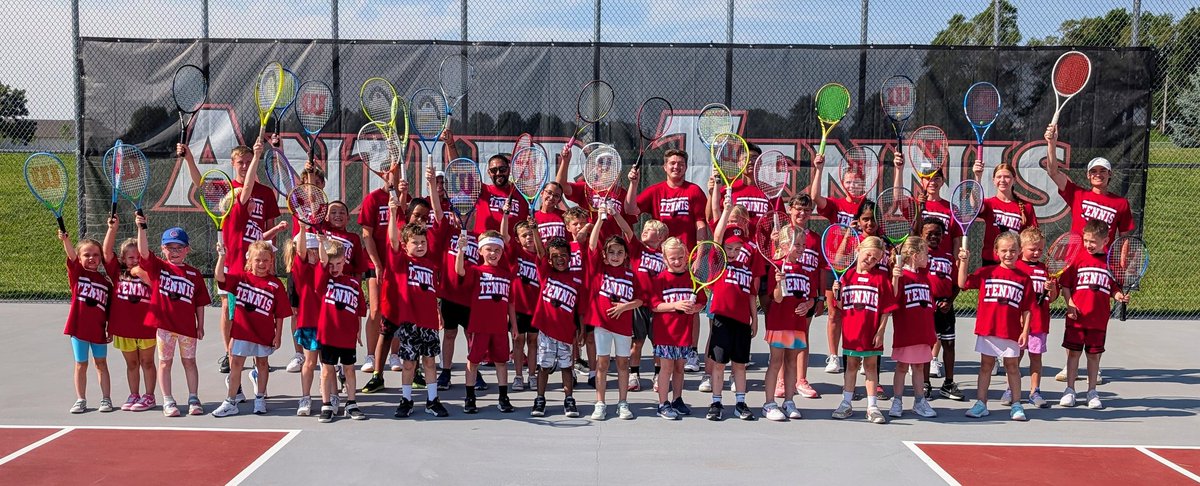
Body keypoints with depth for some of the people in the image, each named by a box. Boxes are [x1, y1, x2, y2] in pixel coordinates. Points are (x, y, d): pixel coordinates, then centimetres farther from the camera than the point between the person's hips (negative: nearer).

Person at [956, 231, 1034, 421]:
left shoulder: (1024, 278, 2)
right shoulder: (986, 272, 2)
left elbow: (1026, 309, 2)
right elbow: (963, 284, 0)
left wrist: (1025, 331, -4)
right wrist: (964, 262, -8)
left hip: (1011, 331, 0)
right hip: (987, 328, 0)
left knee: (1012, 366, 8)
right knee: (986, 365, 9)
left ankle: (1016, 405, 17)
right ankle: (981, 404, 15)